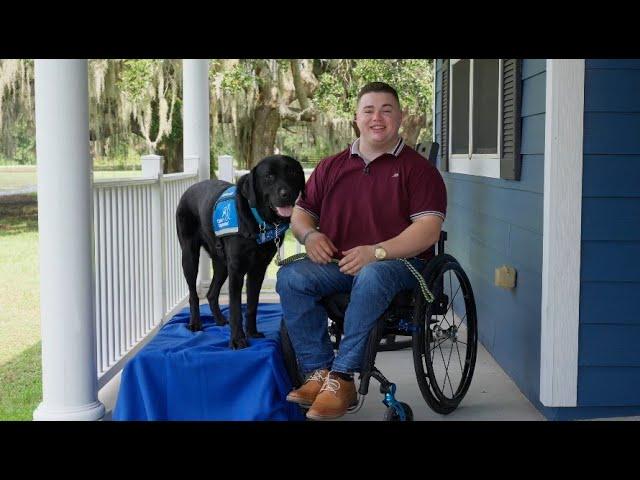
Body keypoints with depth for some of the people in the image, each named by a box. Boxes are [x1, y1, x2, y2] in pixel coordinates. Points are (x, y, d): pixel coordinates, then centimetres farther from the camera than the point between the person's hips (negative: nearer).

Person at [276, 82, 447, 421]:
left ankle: (341, 377, -31)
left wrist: (376, 251, -22)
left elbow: (429, 229, -9)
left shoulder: (417, 168, 3)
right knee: (290, 277, -24)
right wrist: (310, 234, -4)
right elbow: (300, 213, 22)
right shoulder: (330, 167, 17)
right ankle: (319, 373, -23)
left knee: (371, 277, -39)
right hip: (337, 263, 4)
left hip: (398, 262, -4)